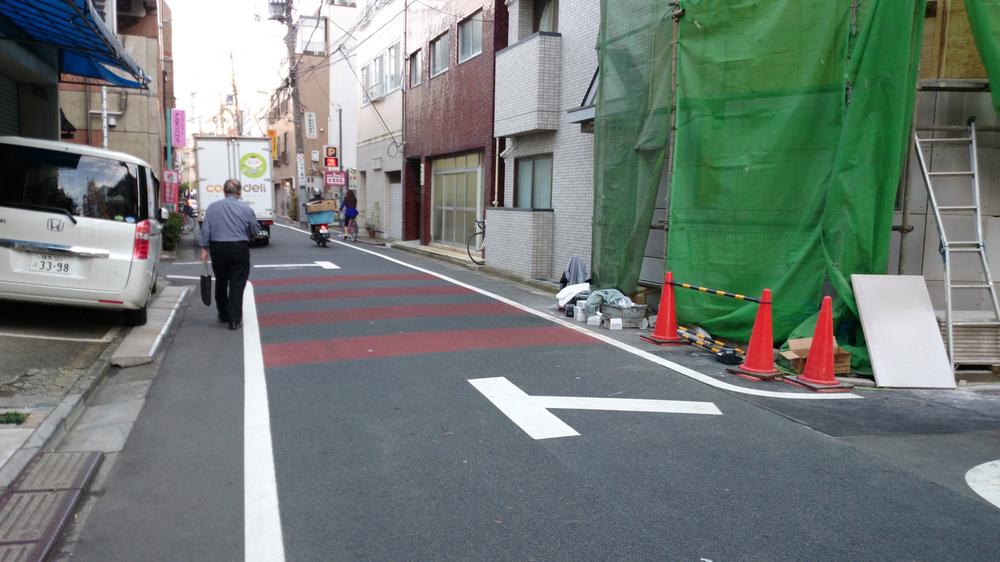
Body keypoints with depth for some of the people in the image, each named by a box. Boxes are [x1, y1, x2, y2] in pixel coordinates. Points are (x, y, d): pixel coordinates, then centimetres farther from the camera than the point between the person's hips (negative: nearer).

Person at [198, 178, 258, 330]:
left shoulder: (212, 207, 1)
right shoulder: (246, 208, -5)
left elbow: (205, 229, -1)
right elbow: (254, 231, 4)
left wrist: (204, 248, 4)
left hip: (218, 249, 3)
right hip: (239, 249, -3)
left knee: (221, 282, 18)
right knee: (237, 284, 0)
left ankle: (223, 314, 30)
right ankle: (234, 320, -3)